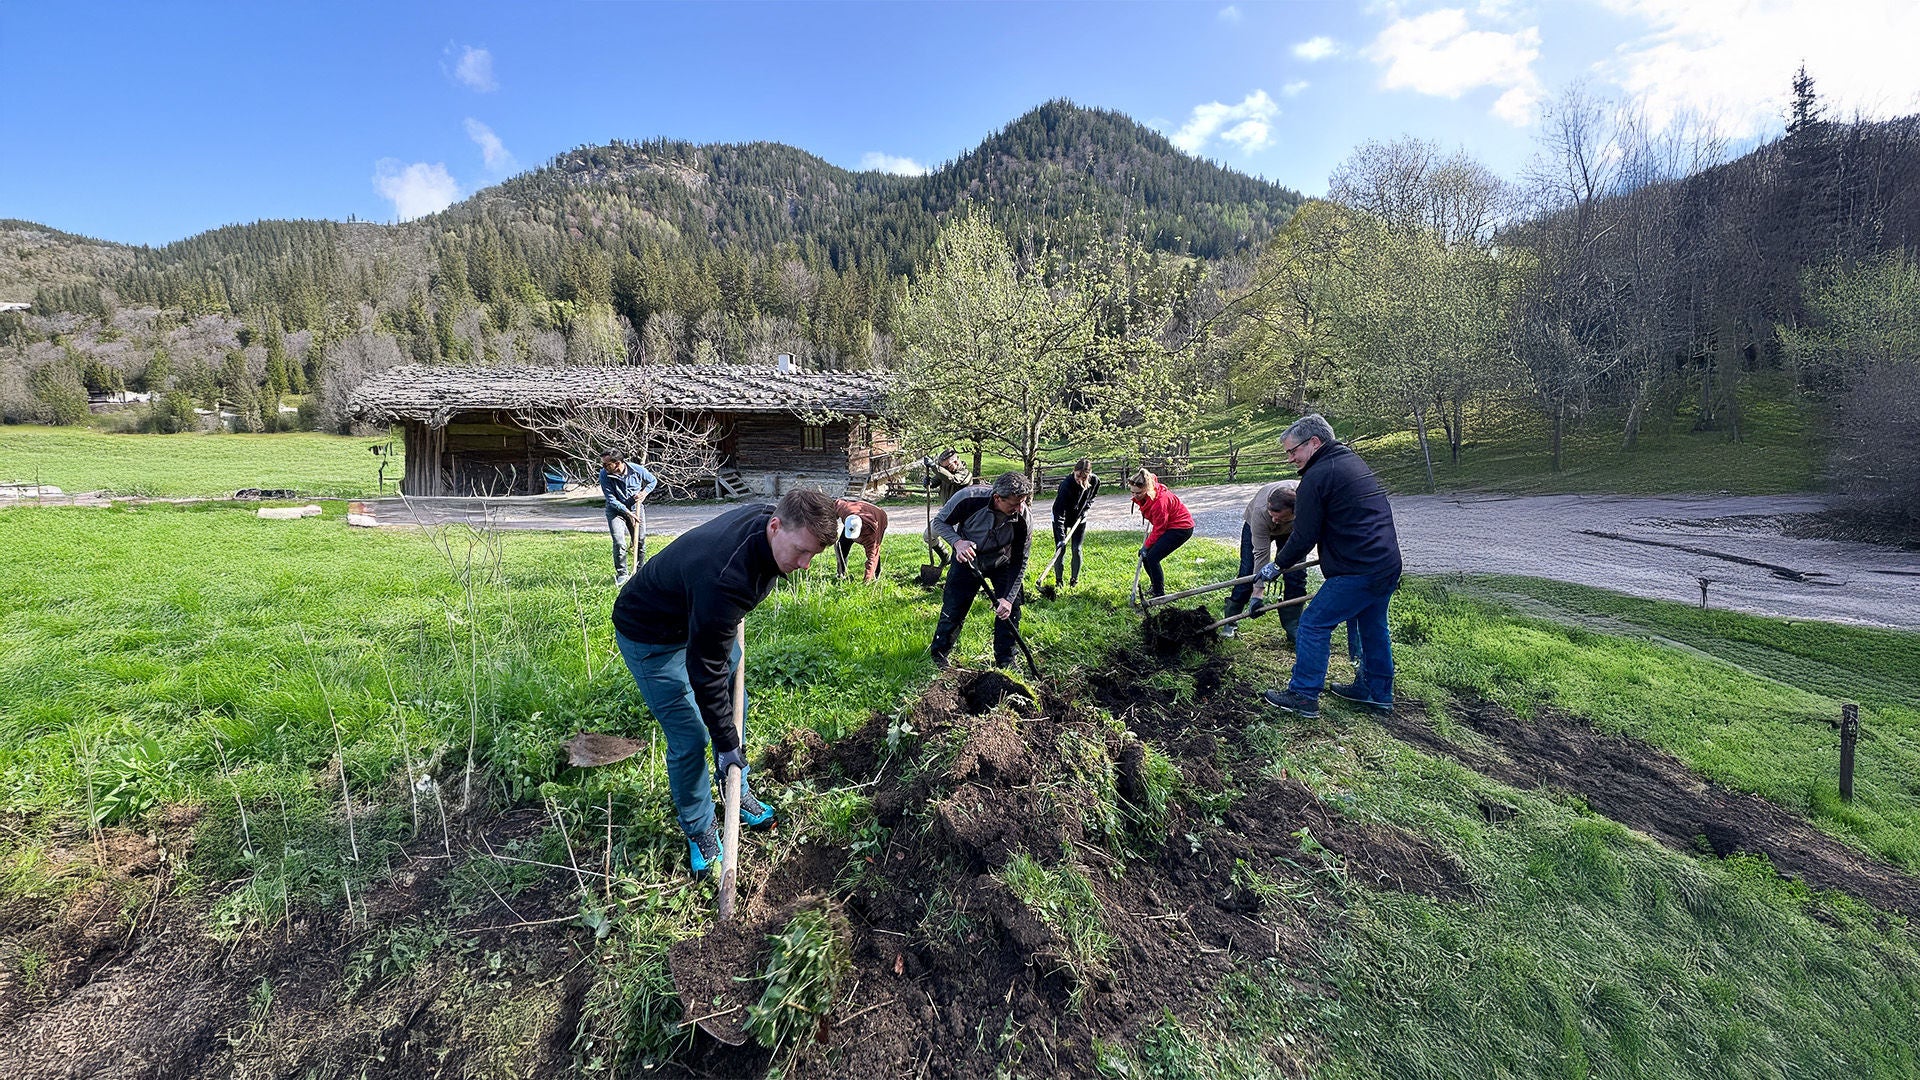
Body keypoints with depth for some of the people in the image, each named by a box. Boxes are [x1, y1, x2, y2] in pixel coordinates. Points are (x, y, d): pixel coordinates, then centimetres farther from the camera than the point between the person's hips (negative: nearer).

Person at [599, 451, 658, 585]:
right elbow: (611, 499, -18)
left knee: (640, 542, 5)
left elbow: (653, 480, 2)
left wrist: (644, 492, -15)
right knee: (619, 543, -14)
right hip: (615, 510, -1)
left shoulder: (637, 469, -18)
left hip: (635, 508, 2)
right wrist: (627, 512, -25)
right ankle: (621, 574, 0)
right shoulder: (604, 474, -21)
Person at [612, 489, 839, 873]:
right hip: (650, 638, -8)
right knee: (689, 739, -3)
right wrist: (727, 743, -20)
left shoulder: (764, 516, -19)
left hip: (705, 620, 8)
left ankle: (739, 790, 38)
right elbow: (705, 673, -32)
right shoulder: (724, 578, -43)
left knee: (734, 707, 16)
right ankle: (699, 830, 20)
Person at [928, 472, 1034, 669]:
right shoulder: (969, 498, -35)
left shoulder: (1022, 519, -29)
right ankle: (938, 656, 21)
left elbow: (1019, 563, -19)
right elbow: (939, 521, -17)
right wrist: (957, 542, -36)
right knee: (953, 609, -1)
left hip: (1002, 563, 1)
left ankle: (1005, 660, 16)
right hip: (967, 558, -1)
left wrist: (1009, 598, -26)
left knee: (1009, 611, -4)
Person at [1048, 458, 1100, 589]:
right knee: (1060, 549, -4)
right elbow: (1058, 513, -37)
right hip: (1061, 518, -3)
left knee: (1076, 549, 2)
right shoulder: (1066, 485, -36)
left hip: (1079, 519, 3)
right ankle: (1058, 581, 10)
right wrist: (1061, 537, -42)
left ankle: (1074, 580, 19)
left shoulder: (1095, 481, -21)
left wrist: (1087, 508, -9)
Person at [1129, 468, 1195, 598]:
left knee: (1152, 557, -17)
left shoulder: (1159, 501, -32)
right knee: (1145, 555, 4)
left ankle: (1160, 595, -8)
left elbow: (1159, 529, -22)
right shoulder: (1145, 496, -7)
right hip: (1168, 526, 9)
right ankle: (1155, 587, 22)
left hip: (1182, 528, -9)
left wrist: (1146, 546, -14)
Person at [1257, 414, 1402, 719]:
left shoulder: (1317, 476, -13)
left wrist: (1277, 565, 3)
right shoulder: (1354, 462, 17)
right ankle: (1378, 693, 34)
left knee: (1314, 625, -2)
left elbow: (1304, 537, -11)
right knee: (1372, 627, 21)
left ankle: (1303, 696, 3)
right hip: (1388, 565, 10)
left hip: (1357, 572, -10)